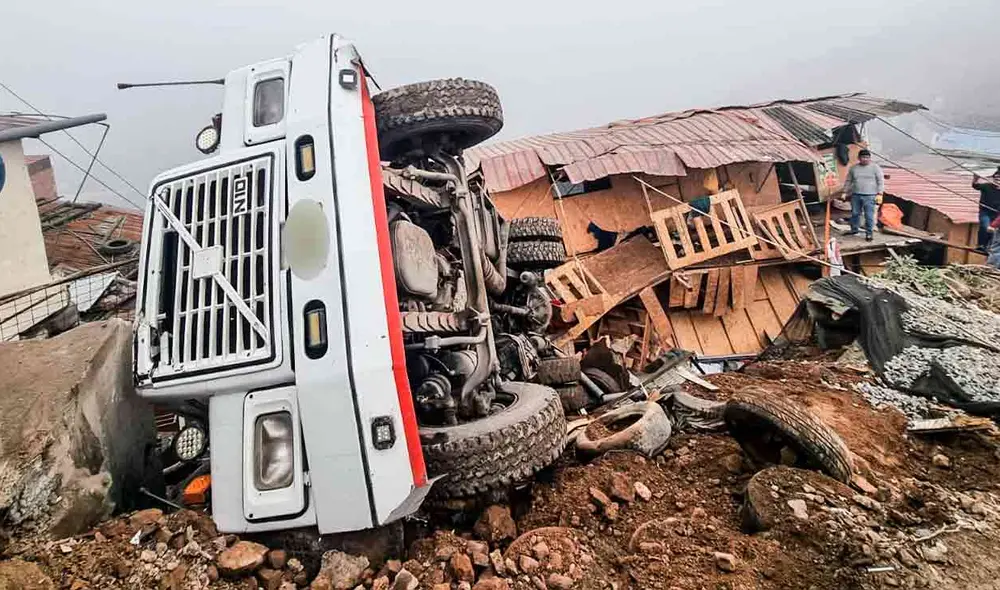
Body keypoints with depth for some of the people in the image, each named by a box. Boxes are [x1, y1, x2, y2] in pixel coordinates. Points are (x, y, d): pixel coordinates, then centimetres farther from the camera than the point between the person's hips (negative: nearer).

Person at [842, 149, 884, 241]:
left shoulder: (875, 168, 1)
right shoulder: (853, 168, 9)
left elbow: (881, 181, -1)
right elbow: (848, 181, 17)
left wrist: (879, 194, -10)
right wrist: (845, 192, 12)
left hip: (869, 196, -3)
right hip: (856, 195, 3)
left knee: (869, 216, -4)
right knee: (855, 213, 11)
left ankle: (869, 233, 3)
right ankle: (854, 229, 27)